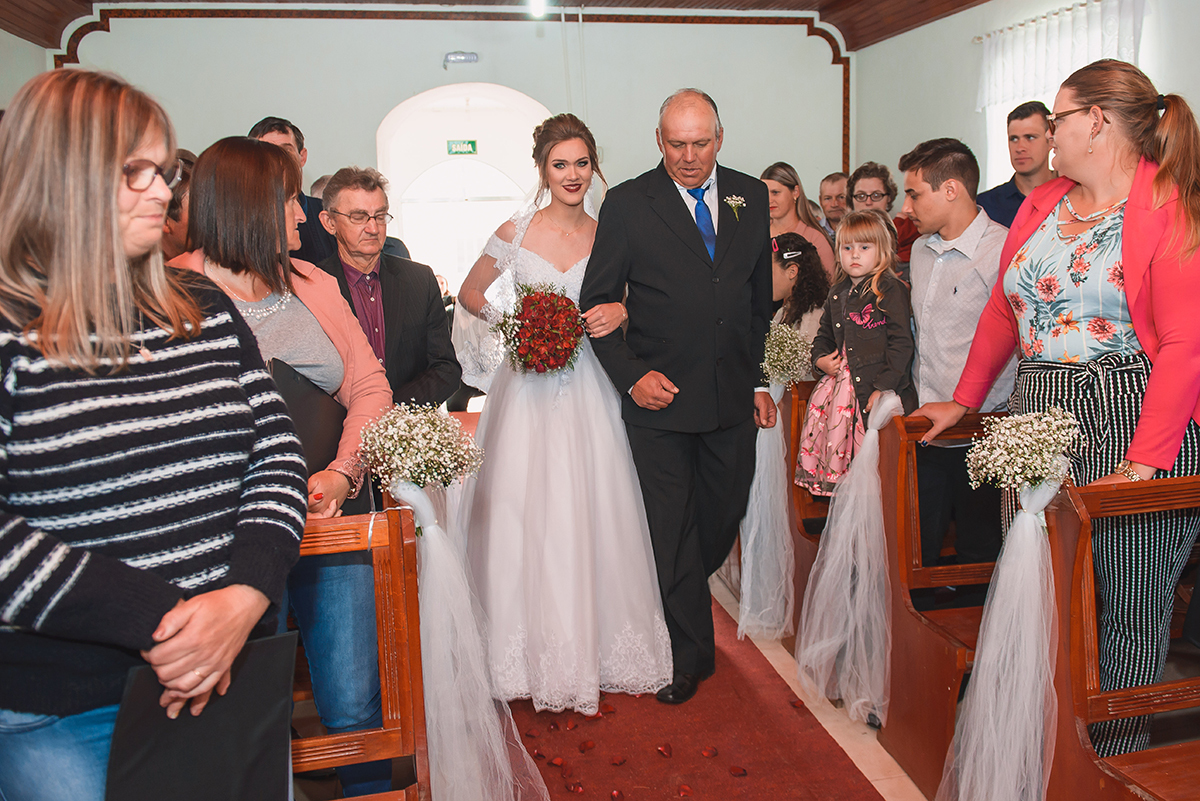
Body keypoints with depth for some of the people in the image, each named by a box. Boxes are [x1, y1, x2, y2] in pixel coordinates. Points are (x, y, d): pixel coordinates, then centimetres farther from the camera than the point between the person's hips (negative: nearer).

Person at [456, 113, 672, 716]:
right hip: (529, 388, -1)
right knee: (526, 513, -1)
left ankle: (595, 644, 22)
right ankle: (539, 650, 16)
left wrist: (620, 313, -9)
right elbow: (469, 293, 12)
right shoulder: (515, 233, -1)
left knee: (592, 514, 4)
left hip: (588, 389, 2)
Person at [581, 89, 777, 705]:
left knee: (723, 520, 15)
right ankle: (691, 654, 21)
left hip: (733, 397, 4)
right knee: (672, 531, 4)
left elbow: (762, 299, 12)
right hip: (660, 398, -3)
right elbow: (597, 302, -2)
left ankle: (676, 600, 44)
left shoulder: (751, 197, 7)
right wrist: (631, 375, -13)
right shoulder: (628, 204, -5)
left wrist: (762, 380, 10)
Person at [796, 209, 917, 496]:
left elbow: (901, 343, -9)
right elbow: (825, 335, 29)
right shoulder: (837, 294, 16)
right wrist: (820, 359, 7)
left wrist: (883, 386, -15)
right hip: (842, 378, 6)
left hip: (877, 386, -6)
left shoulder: (891, 290, -5)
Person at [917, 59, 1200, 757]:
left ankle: (1115, 762, 23)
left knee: (1126, 608, 4)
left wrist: (1142, 464, -22)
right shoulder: (1041, 204, 13)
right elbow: (1002, 312, 18)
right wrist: (964, 401, 14)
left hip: (1136, 428, -6)